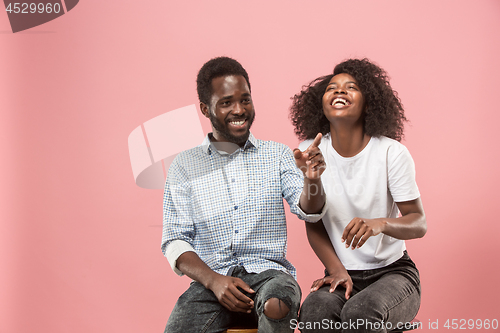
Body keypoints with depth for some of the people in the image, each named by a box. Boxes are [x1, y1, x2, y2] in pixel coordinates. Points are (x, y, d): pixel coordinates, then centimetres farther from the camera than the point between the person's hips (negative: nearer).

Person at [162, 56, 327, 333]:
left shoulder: (277, 155, 11)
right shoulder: (184, 166, 9)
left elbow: (308, 211, -1)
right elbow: (175, 242, 5)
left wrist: (312, 180, -25)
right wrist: (213, 280, -13)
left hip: (267, 271, 1)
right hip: (210, 280, 0)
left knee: (277, 304, -34)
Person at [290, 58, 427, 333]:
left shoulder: (391, 152, -9)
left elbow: (419, 223, -9)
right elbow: (313, 223, 5)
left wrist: (381, 224, -30)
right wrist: (337, 271, -10)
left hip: (393, 271, -1)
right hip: (343, 274, 2)